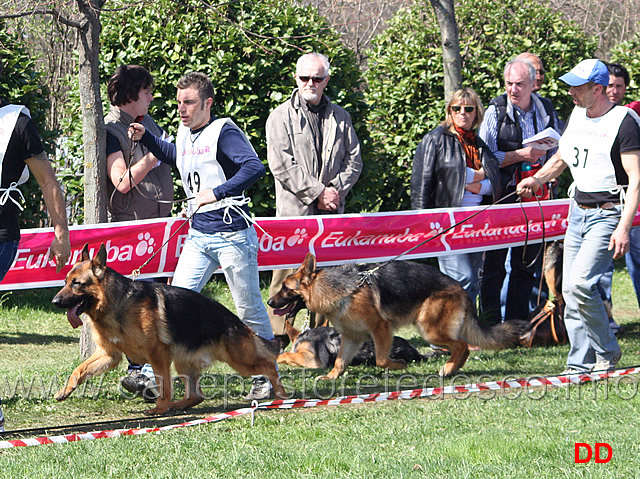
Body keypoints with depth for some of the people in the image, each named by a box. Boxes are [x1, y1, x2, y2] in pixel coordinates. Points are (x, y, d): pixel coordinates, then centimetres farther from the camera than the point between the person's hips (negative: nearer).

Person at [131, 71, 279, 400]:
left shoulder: (224, 132, -12)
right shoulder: (184, 135, 11)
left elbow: (254, 167, -26)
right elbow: (175, 157, 35)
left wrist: (217, 192, -27)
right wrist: (145, 138, 22)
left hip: (232, 234, -7)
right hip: (198, 236, 7)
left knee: (250, 310, 3)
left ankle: (266, 377, 16)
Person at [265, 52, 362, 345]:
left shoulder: (340, 117, 14)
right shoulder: (281, 117, 2)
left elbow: (354, 160, 13)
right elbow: (281, 165, -6)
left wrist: (335, 190, -5)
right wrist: (317, 193, -11)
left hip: (332, 211, 4)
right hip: (295, 211, -4)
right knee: (287, 275, -7)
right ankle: (278, 338, -3)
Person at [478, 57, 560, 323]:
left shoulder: (546, 110, 8)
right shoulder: (496, 111, -4)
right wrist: (522, 155, -16)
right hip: (501, 197, -4)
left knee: (526, 262, 8)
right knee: (494, 264, -4)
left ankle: (516, 324, 16)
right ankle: (490, 326, 0)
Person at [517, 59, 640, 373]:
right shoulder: (577, 115, 10)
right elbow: (561, 158, 25)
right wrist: (538, 179, 5)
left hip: (608, 213, -8)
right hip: (578, 211, 8)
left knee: (580, 283, -20)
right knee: (570, 291, 4)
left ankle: (607, 352, -2)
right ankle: (581, 363, 10)